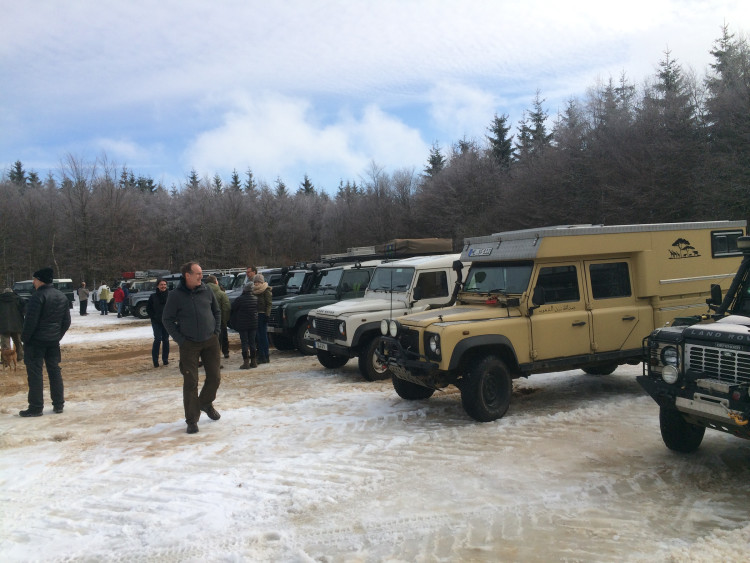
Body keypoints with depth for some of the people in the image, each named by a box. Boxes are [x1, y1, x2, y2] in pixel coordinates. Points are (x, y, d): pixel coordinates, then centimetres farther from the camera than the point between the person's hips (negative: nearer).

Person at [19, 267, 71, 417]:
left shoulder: (38, 296, -16)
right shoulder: (62, 296, 10)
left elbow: (31, 321, -18)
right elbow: (67, 321, 13)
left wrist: (24, 338, -7)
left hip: (36, 340, -7)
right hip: (53, 340, 7)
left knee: (35, 373, -1)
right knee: (54, 371, 13)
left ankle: (36, 407, 2)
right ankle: (58, 405, 16)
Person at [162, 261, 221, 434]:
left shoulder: (207, 291, 2)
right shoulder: (176, 295, -7)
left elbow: (217, 311, 15)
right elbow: (167, 319, -1)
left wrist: (216, 331, 5)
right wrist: (180, 339, -8)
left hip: (210, 341, 3)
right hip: (189, 344, -3)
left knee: (215, 377, 5)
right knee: (190, 382, -1)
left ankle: (206, 403, 34)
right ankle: (192, 420, 10)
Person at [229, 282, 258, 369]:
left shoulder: (239, 299, -14)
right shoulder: (256, 299, -2)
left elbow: (232, 309, -4)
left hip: (243, 325, -4)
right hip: (254, 324, 4)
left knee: (244, 343, 1)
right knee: (252, 342, 12)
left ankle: (246, 362, -1)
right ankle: (253, 361, 16)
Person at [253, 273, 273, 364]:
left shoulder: (266, 290, -6)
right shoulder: (254, 291, 16)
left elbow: (269, 304, -10)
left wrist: (267, 314, -18)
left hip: (262, 315, -7)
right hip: (255, 315, 7)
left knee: (263, 335, -5)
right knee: (258, 336, 9)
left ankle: (266, 357, -1)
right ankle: (261, 356, 16)